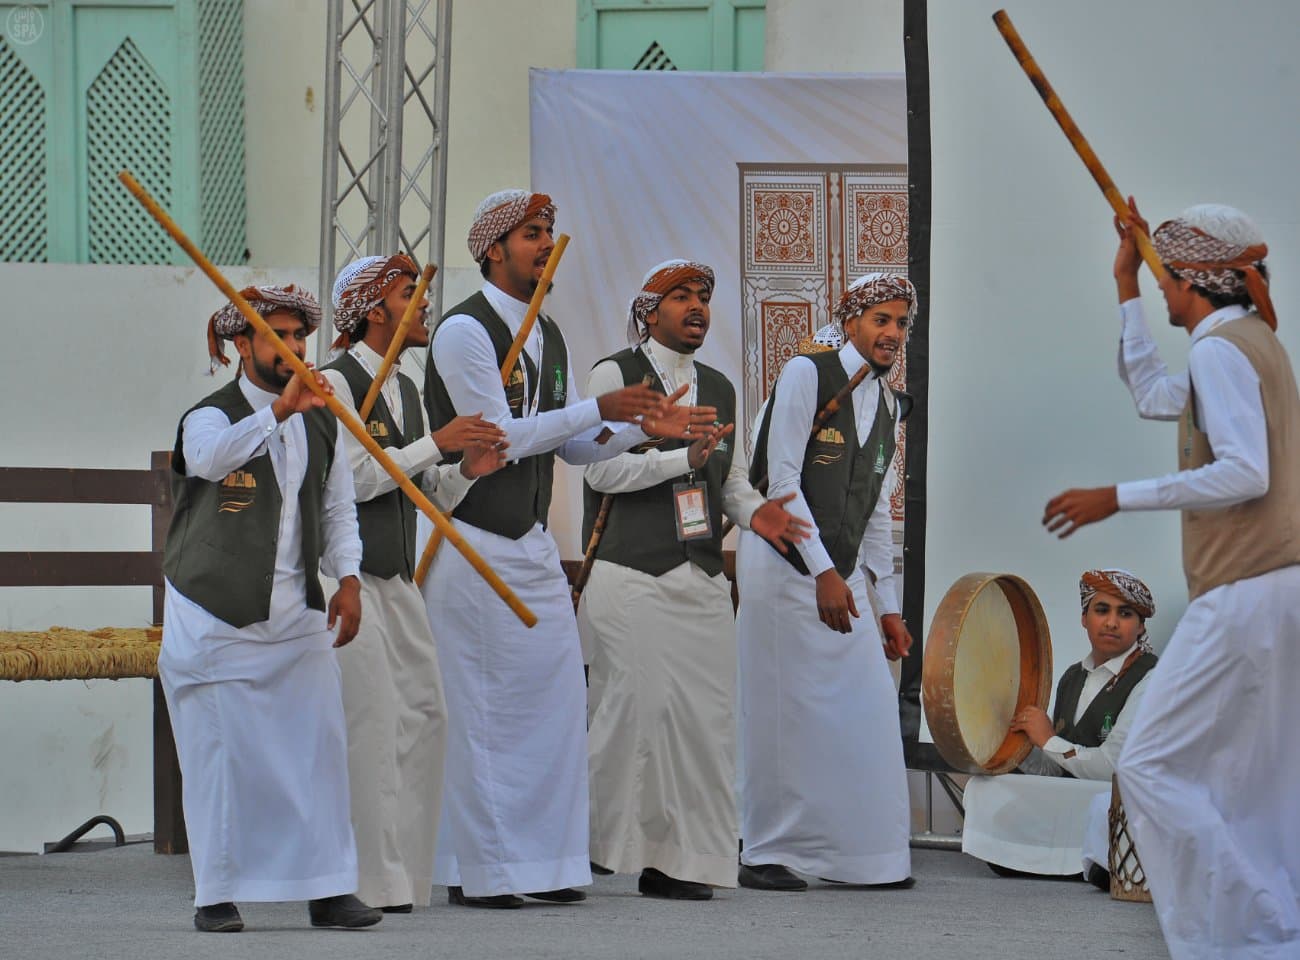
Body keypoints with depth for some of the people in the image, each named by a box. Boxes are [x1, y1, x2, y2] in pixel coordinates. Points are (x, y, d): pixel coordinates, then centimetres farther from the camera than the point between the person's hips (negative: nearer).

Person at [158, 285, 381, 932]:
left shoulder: (321, 422, 13)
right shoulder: (212, 416, -6)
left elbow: (337, 509, 18)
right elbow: (210, 457, -31)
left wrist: (347, 579, 1)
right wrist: (281, 408, -43)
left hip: (297, 616, 5)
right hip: (216, 618, -5)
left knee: (319, 745, 0)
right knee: (222, 753, -3)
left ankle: (328, 889, 4)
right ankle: (217, 895, 4)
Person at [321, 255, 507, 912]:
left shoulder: (406, 390, 18)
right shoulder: (336, 383, -8)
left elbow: (428, 494, 18)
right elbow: (354, 477, -18)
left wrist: (466, 471, -2)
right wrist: (437, 443, -16)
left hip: (398, 576, 9)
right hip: (348, 572, -9)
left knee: (424, 715, 6)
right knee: (372, 720, -10)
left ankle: (406, 870, 12)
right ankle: (373, 881, -7)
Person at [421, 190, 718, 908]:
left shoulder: (549, 336, 15)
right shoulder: (464, 331, -12)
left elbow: (572, 447, 17)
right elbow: (500, 437, -17)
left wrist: (644, 426, 1)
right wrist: (601, 409, -15)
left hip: (532, 543, 8)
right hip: (471, 544, -8)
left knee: (556, 695, 5)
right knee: (476, 707, -5)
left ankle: (540, 864, 10)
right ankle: (477, 872, 0)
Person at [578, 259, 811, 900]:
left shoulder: (720, 389, 20)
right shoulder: (615, 375, 2)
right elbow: (603, 468, -9)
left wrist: (753, 511, 1)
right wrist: (685, 456, -18)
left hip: (701, 580, 6)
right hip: (629, 576, -6)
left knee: (703, 715, -1)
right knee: (633, 707, -12)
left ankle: (674, 860, 2)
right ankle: (576, 847, -3)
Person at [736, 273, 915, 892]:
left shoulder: (888, 404, 14)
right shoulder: (807, 376, -7)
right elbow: (783, 480, -13)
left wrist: (888, 605, 13)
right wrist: (823, 572, -18)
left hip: (844, 572, 7)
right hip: (785, 561, -7)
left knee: (866, 709, 1)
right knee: (783, 708, -6)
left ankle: (860, 855, 6)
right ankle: (766, 856, 1)